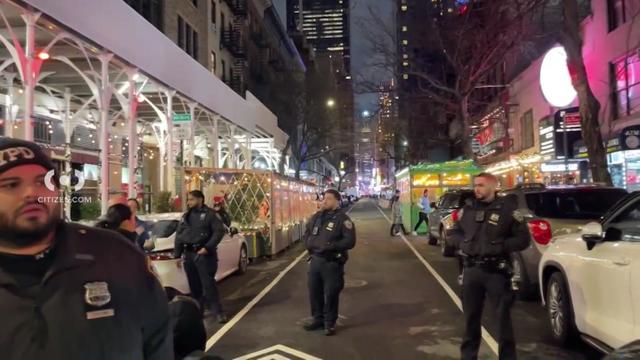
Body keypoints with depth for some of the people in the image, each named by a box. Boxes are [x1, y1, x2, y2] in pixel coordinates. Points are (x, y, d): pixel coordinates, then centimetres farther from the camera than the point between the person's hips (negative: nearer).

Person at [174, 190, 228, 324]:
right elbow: (178, 235, 17)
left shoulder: (209, 214, -5)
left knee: (208, 283, -8)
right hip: (188, 254, 6)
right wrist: (177, 254, 11)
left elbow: (219, 231, -12)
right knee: (194, 285, 11)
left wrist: (207, 247, -19)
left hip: (204, 254, -6)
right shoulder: (185, 216, 15)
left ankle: (218, 311, -2)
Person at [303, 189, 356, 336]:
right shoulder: (316, 216, 11)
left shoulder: (343, 219, -9)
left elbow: (350, 241, -17)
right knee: (314, 292, 13)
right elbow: (307, 233, 20)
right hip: (315, 260, 6)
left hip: (332, 263, -6)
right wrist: (310, 244, 0)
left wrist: (330, 246, -24)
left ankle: (330, 323, 17)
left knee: (331, 294, 1)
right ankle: (318, 319, 29)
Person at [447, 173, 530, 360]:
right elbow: (453, 231, 18)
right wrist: (462, 243, -1)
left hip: (497, 271, -4)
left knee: (503, 316, 5)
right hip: (471, 269, 4)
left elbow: (523, 239, -4)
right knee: (471, 316, 14)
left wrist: (501, 247, -15)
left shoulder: (507, 209, -5)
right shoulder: (468, 209, 7)